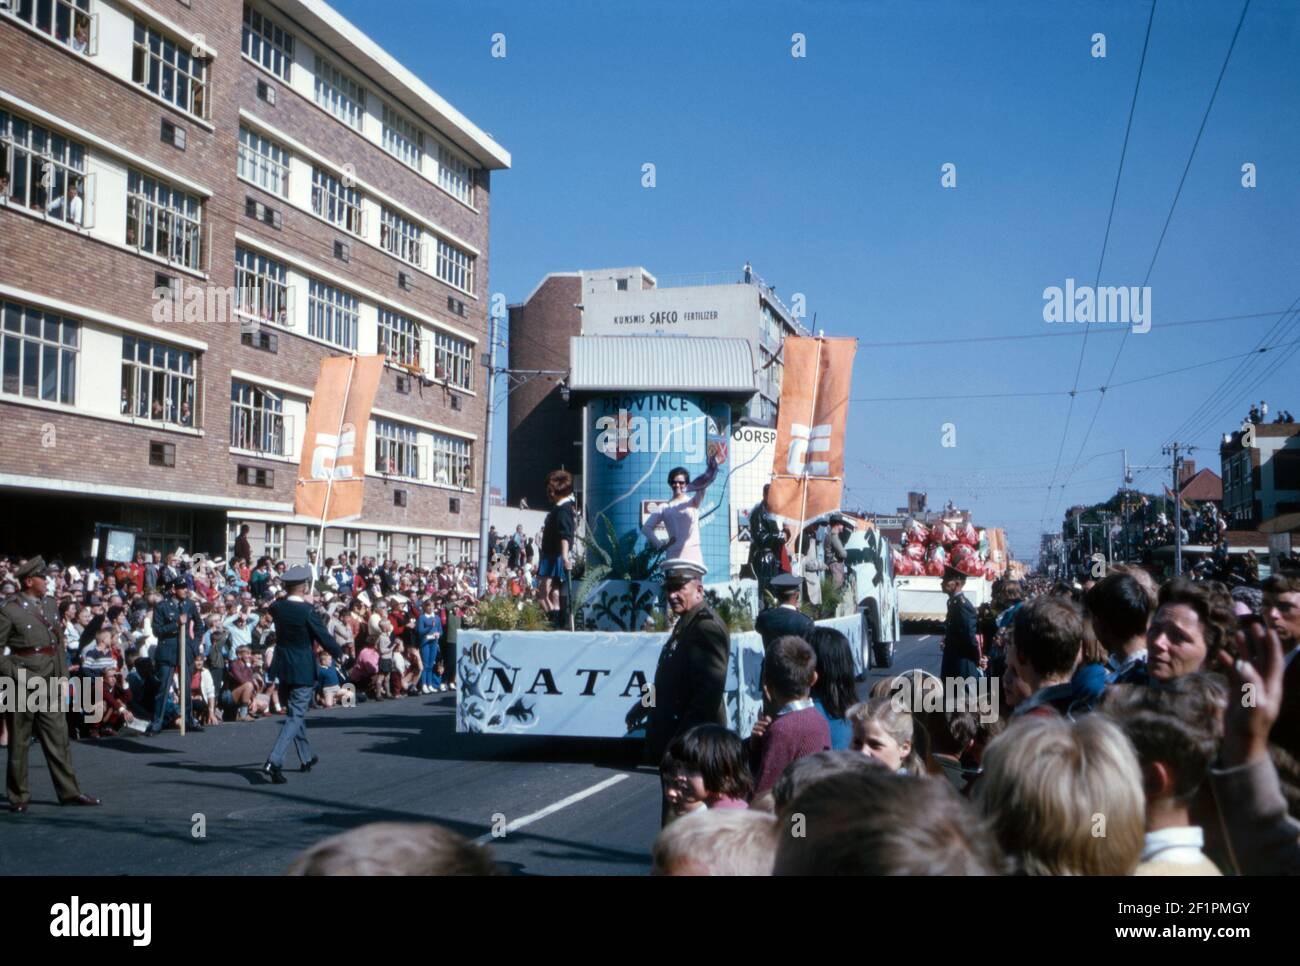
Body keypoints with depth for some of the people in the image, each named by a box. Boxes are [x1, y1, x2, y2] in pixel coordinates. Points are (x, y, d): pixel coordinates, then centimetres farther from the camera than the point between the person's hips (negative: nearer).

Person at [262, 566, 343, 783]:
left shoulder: (276, 608, -3)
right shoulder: (307, 610, -18)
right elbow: (323, 636, -10)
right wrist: (338, 654, 5)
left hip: (282, 668, 6)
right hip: (303, 671, -6)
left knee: (296, 712, 21)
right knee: (296, 715, -4)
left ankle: (307, 758, 35)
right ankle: (274, 761, -19)